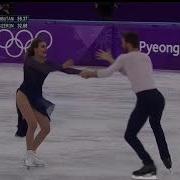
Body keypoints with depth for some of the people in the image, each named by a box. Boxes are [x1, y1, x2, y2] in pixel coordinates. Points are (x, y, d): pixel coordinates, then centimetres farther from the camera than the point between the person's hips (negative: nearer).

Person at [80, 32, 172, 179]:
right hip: (158, 97, 7)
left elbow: (107, 73, 14)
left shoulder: (125, 58, 3)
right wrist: (111, 60, 39)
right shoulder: (146, 57, 22)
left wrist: (90, 73, 31)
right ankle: (166, 159, 40)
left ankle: (149, 165, -8)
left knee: (130, 135, 4)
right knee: (155, 124, 38)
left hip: (145, 99, -7)